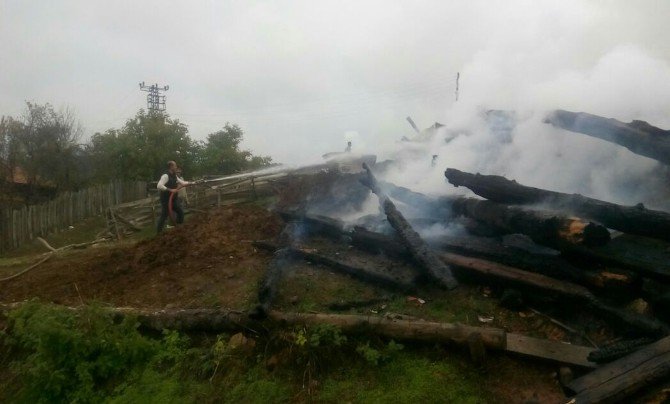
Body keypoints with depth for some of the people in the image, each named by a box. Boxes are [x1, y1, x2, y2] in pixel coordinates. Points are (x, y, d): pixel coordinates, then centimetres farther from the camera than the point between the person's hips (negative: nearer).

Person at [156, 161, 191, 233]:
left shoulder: (175, 176, 9)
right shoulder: (165, 176, -19)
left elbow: (183, 183, 19)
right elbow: (159, 186, -32)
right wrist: (170, 190, -35)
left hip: (174, 200, 9)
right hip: (166, 200, -9)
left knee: (180, 212, 11)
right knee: (164, 216, -4)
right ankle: (158, 232, 8)